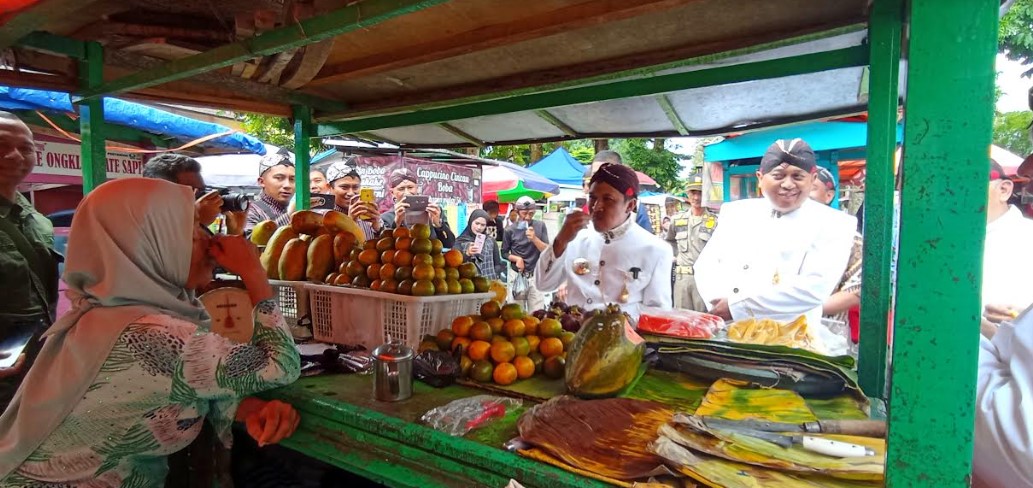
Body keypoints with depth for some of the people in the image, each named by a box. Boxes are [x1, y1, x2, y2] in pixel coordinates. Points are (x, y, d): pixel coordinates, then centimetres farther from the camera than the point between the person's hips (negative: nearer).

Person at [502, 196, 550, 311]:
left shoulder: (540, 226, 0)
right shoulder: (510, 230, -3)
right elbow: (504, 253, 6)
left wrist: (534, 238, -19)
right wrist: (517, 258, -12)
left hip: (536, 275, 1)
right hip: (517, 275, -1)